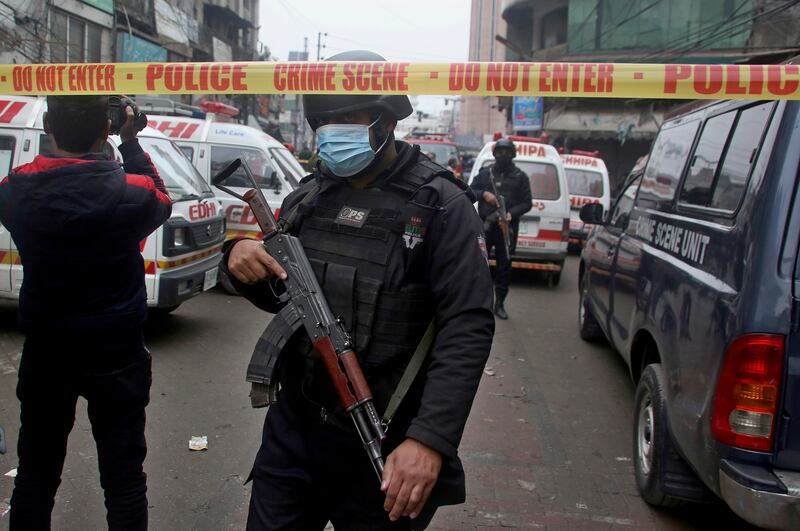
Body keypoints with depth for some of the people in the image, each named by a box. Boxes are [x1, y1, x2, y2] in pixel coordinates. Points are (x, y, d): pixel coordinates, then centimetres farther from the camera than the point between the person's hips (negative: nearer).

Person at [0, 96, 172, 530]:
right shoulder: (131, 193, -18)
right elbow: (161, 200, 6)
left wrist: (62, 137, 10)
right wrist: (130, 143, 8)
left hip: (44, 355, 3)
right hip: (116, 356, -2)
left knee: (35, 474, 19)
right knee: (123, 476, 9)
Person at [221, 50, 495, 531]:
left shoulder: (440, 205, -11)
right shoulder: (308, 197, 6)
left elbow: (468, 329, -17)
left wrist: (430, 440, -26)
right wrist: (243, 261, -7)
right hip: (294, 427, 5)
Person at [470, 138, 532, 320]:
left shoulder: (520, 177, 7)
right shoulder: (485, 173, 10)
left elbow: (527, 203, 5)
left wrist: (512, 213, -14)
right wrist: (483, 194, -10)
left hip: (507, 227, 0)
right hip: (485, 225, 0)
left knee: (504, 267, 5)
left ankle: (499, 304, 15)